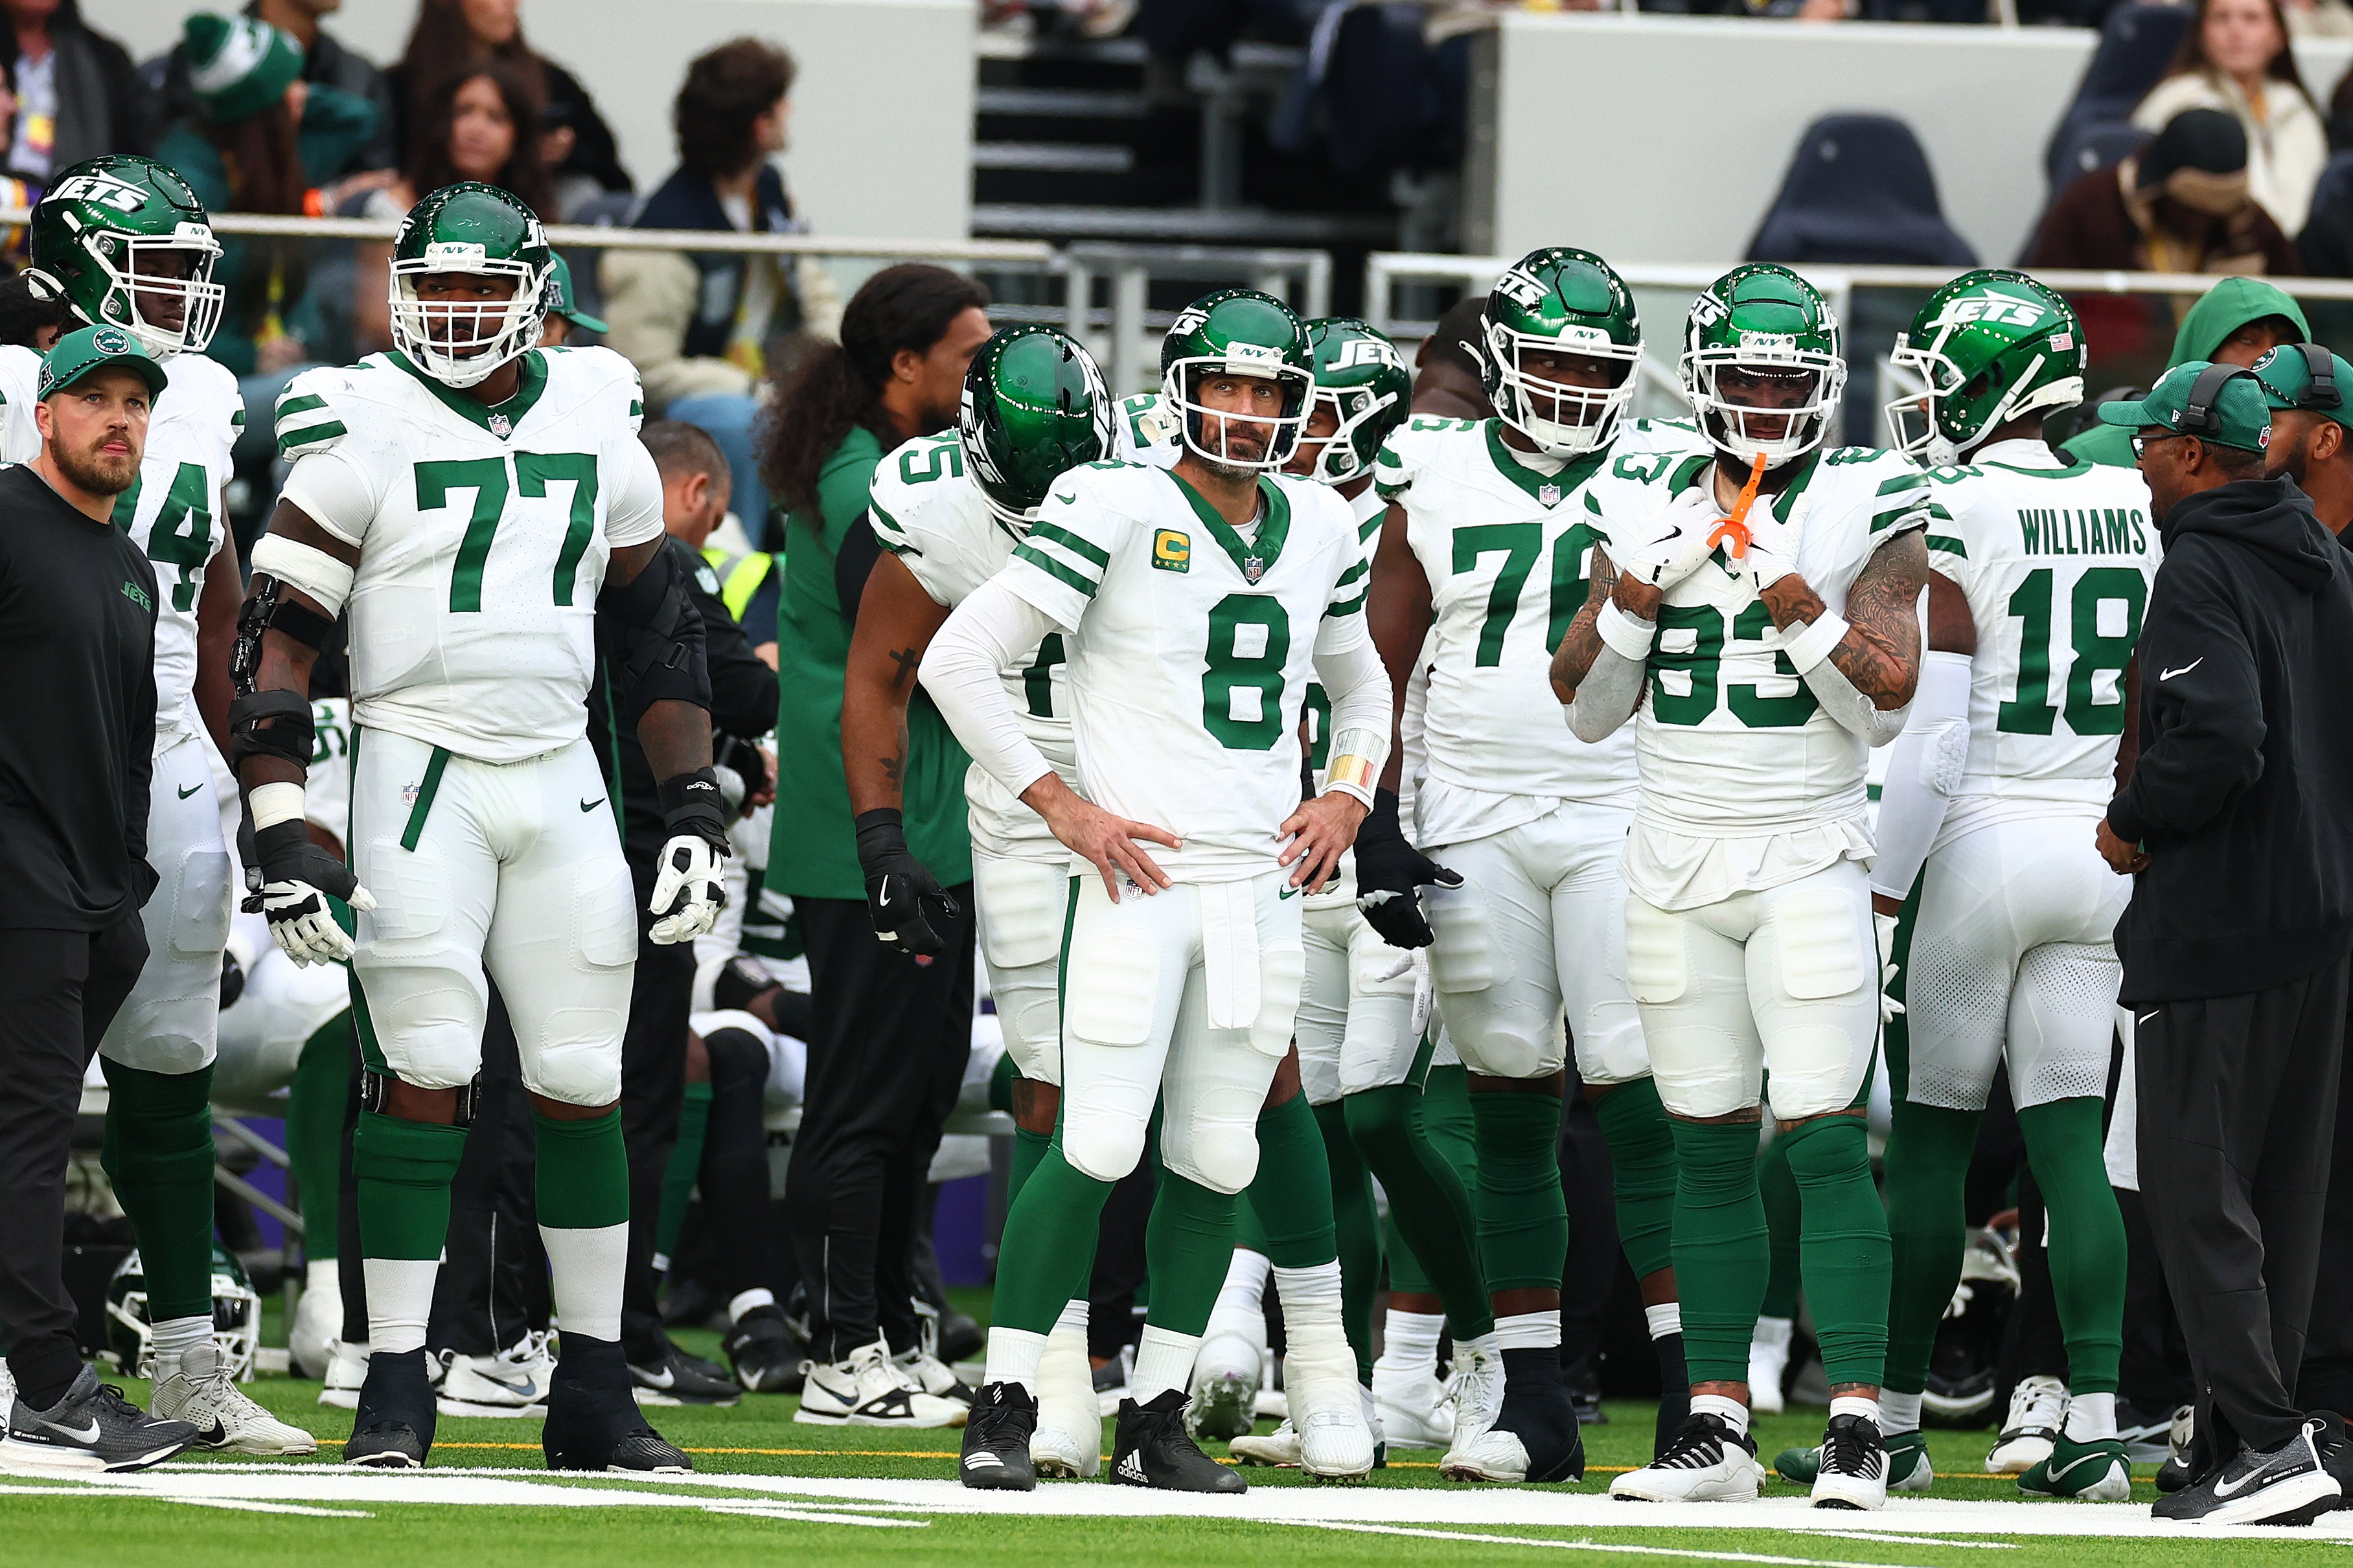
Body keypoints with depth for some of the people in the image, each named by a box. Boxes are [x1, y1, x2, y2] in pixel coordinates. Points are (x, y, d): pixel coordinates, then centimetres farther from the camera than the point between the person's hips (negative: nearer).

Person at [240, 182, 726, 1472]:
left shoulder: (598, 433, 7)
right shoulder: (365, 433, -6)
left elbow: (657, 635, 17)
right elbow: (278, 638, -8)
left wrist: (694, 811, 9)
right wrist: (281, 834, -15)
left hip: (560, 781, 4)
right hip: (417, 771, -4)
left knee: (581, 1081, 5)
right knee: (422, 1075, -10)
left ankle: (594, 1395, 13)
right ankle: (394, 1388, -5)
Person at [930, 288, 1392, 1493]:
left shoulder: (1318, 527, 12)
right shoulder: (1117, 509, -8)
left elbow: (1359, 687, 30)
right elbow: (960, 658, -9)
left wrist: (1346, 795, 11)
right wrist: (1058, 802, -10)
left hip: (1260, 887, 6)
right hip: (1140, 874, -6)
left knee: (1216, 1158, 6)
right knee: (1100, 1145, -11)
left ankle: (1155, 1419, 14)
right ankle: (1005, 1407, -4)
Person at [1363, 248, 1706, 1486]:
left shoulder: (1667, 482, 2)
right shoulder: (1436, 484, 6)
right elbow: (1379, 672, 9)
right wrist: (1375, 829, 2)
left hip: (1624, 818, -2)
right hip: (1475, 829, 2)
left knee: (1638, 1099, -9)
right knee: (1511, 1106, 4)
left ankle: (1691, 1377, -5)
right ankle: (1530, 1396, 8)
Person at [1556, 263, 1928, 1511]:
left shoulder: (1866, 510, -1)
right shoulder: (1648, 510, 8)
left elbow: (1885, 708, -6)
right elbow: (1587, 709, 9)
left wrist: (1807, 607, -18)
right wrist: (1632, 595, -6)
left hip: (1808, 860, -4)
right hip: (1676, 867, 4)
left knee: (1827, 1141, -10)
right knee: (1708, 1150, 6)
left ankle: (1854, 1422, -7)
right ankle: (1716, 1423, 9)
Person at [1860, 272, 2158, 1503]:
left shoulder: (1947, 517, -12)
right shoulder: (2134, 512, 6)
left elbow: (1929, 731, -16)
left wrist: (1880, 889, -11)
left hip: (1977, 839, -5)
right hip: (2101, 848, 5)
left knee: (1927, 1136, 5)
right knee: (2070, 1141, 5)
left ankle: (1896, 1421, 10)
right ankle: (2093, 1422, -3)